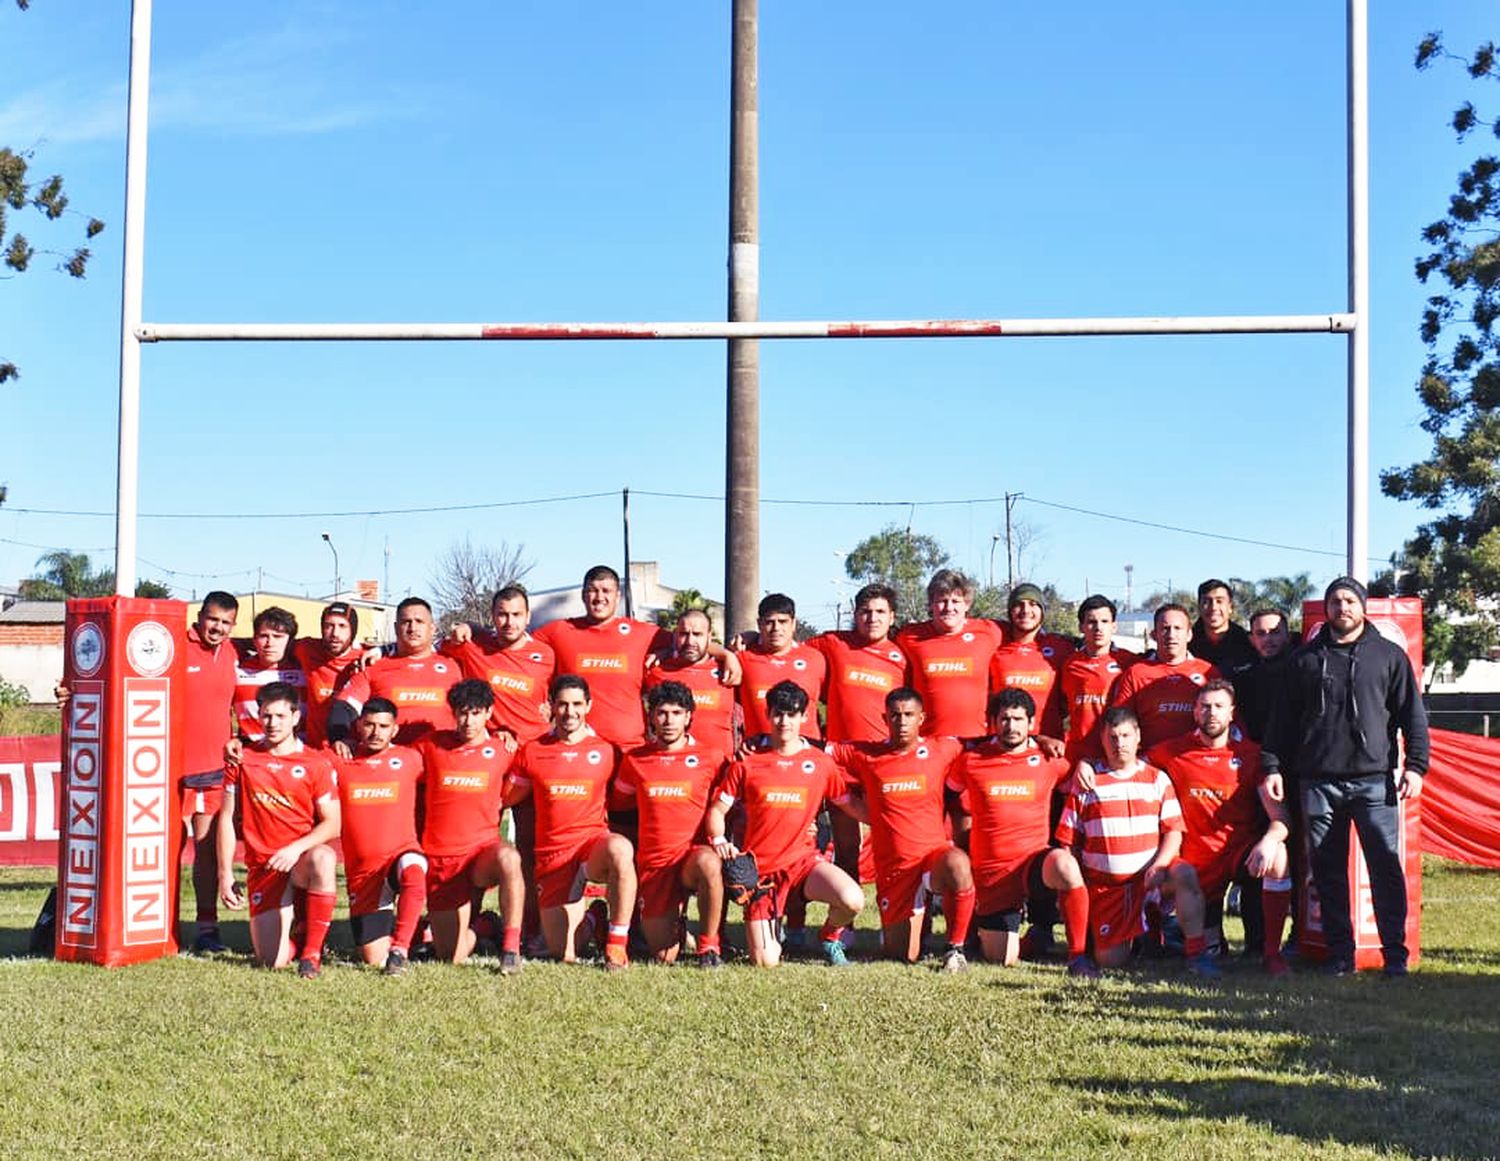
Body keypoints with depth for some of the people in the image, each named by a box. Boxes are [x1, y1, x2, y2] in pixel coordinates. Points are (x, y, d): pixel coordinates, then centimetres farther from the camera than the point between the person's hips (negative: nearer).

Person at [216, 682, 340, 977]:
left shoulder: (316, 763, 0)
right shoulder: (243, 759, 5)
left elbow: (333, 824, -4)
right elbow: (226, 818, 8)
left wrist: (297, 848, -20)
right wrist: (225, 875, 3)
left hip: (304, 858, -1)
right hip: (262, 865, 1)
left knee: (323, 859, -40)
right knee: (272, 961, -12)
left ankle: (312, 951, -24)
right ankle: (295, 934, 27)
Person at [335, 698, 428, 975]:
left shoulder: (410, 760, 4)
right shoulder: (340, 763, 4)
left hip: (403, 852, -1)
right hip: (362, 868, 2)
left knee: (413, 874, -40)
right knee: (373, 959, -2)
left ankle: (400, 950, -35)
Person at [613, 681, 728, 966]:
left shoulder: (710, 758, 2)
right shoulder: (634, 760, 8)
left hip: (695, 852, -2)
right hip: (653, 860, 2)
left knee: (709, 863, -40)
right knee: (663, 958, -5)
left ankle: (708, 944, -19)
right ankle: (673, 920, 31)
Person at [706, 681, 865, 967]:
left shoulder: (820, 763, 3)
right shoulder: (746, 764, 2)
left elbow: (850, 804, 10)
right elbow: (717, 810, 5)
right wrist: (720, 841, -14)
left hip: (803, 858, 1)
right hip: (760, 866, 0)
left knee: (852, 900, -31)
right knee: (765, 962, -11)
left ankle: (831, 937, 6)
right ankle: (769, 931, 28)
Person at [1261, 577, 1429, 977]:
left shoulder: (1389, 656, 10)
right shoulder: (1305, 659, 13)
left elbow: (1413, 715, 8)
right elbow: (1282, 719, 14)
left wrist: (1415, 765, -2)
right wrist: (1272, 766, 5)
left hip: (1375, 779, -2)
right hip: (1318, 782, 2)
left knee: (1386, 866, -5)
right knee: (1328, 871, 4)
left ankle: (1395, 954, 2)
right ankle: (1340, 954, 11)